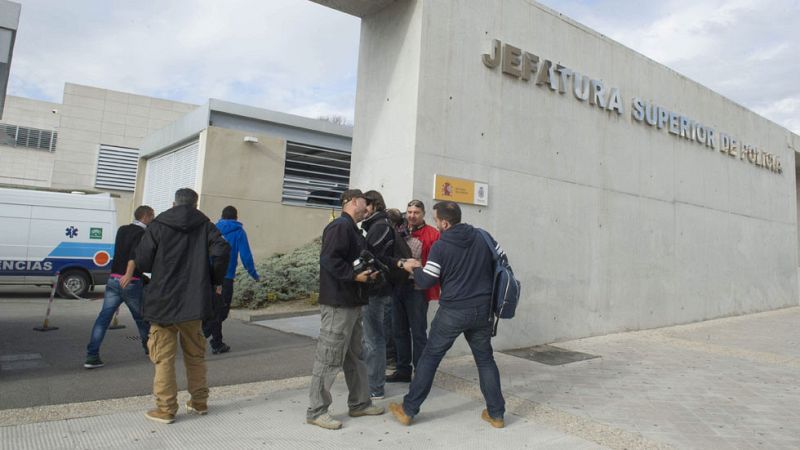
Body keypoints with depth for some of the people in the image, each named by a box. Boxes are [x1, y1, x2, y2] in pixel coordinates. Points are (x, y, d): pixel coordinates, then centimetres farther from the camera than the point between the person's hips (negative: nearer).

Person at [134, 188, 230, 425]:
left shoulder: (158, 225, -1)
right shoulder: (204, 225, 2)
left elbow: (142, 262, -5)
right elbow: (222, 250, -12)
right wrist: (216, 281, 2)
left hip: (163, 301, -2)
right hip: (194, 301, 2)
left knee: (164, 357, 7)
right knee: (195, 354, 16)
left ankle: (165, 408, 11)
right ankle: (199, 402, 25)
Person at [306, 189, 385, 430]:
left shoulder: (352, 229, 19)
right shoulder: (340, 226, -14)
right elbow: (329, 259, -23)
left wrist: (368, 272, 5)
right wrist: (354, 275, -22)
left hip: (352, 302, 11)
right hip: (338, 303, -11)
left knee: (355, 356, 17)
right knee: (329, 358, -3)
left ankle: (359, 403, 29)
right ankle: (316, 411, 9)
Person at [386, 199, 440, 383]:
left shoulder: (432, 234, -5)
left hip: (417, 289, -6)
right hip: (398, 287, 6)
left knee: (418, 332, 1)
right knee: (400, 330, 14)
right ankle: (403, 370, 27)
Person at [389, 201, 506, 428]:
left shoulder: (440, 246, -12)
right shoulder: (482, 237, 1)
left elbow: (426, 281, -9)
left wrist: (413, 268, 11)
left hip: (453, 311, -4)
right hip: (482, 309, 4)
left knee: (429, 358, 7)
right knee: (485, 359, 17)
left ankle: (408, 410, 16)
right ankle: (496, 413, 21)